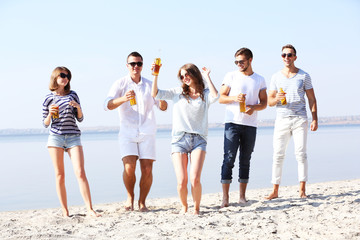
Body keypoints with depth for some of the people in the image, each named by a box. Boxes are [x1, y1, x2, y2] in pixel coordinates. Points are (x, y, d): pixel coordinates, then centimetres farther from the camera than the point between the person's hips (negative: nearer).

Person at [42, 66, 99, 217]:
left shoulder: (72, 95, 10)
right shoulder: (48, 98, 7)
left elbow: (80, 119, 12)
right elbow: (45, 124, 10)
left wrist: (78, 107, -7)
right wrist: (50, 114, -10)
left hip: (73, 137, 0)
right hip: (55, 137, 0)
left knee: (80, 172, -12)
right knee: (60, 176, 1)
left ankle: (90, 209, -13)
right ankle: (65, 211, 6)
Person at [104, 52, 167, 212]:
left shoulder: (149, 85, 12)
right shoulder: (120, 84, 4)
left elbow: (163, 107, 12)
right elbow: (107, 105, -9)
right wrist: (123, 99, -29)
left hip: (147, 133, 2)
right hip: (127, 133, -2)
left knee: (147, 170, -6)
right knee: (129, 168, -15)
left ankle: (142, 202, 13)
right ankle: (130, 197, 11)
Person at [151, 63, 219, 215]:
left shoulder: (205, 94, 10)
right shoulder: (177, 92, 13)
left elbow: (215, 96, -13)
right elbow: (155, 94, 4)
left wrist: (206, 77, -4)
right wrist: (155, 75, -6)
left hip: (198, 139, -1)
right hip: (179, 139, 1)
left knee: (195, 179, -17)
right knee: (181, 182, -9)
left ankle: (196, 208, 7)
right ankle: (184, 206, 19)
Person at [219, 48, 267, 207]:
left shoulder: (260, 80, 11)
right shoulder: (231, 76, 5)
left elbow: (264, 102, 11)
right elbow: (220, 98, 4)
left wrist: (254, 107, -9)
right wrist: (234, 98, -15)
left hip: (250, 124, 2)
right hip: (232, 123, -2)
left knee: (245, 160, 6)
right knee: (229, 159, -9)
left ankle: (242, 196, 14)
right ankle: (225, 197, -6)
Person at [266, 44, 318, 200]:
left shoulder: (304, 76, 7)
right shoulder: (276, 77, 10)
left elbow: (312, 99, 7)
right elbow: (269, 102, 10)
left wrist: (315, 119, -2)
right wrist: (276, 99, -13)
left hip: (300, 119, -1)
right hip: (281, 119, 1)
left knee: (301, 154, -6)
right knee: (278, 155, -3)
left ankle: (302, 190, 0)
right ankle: (275, 191, 2)